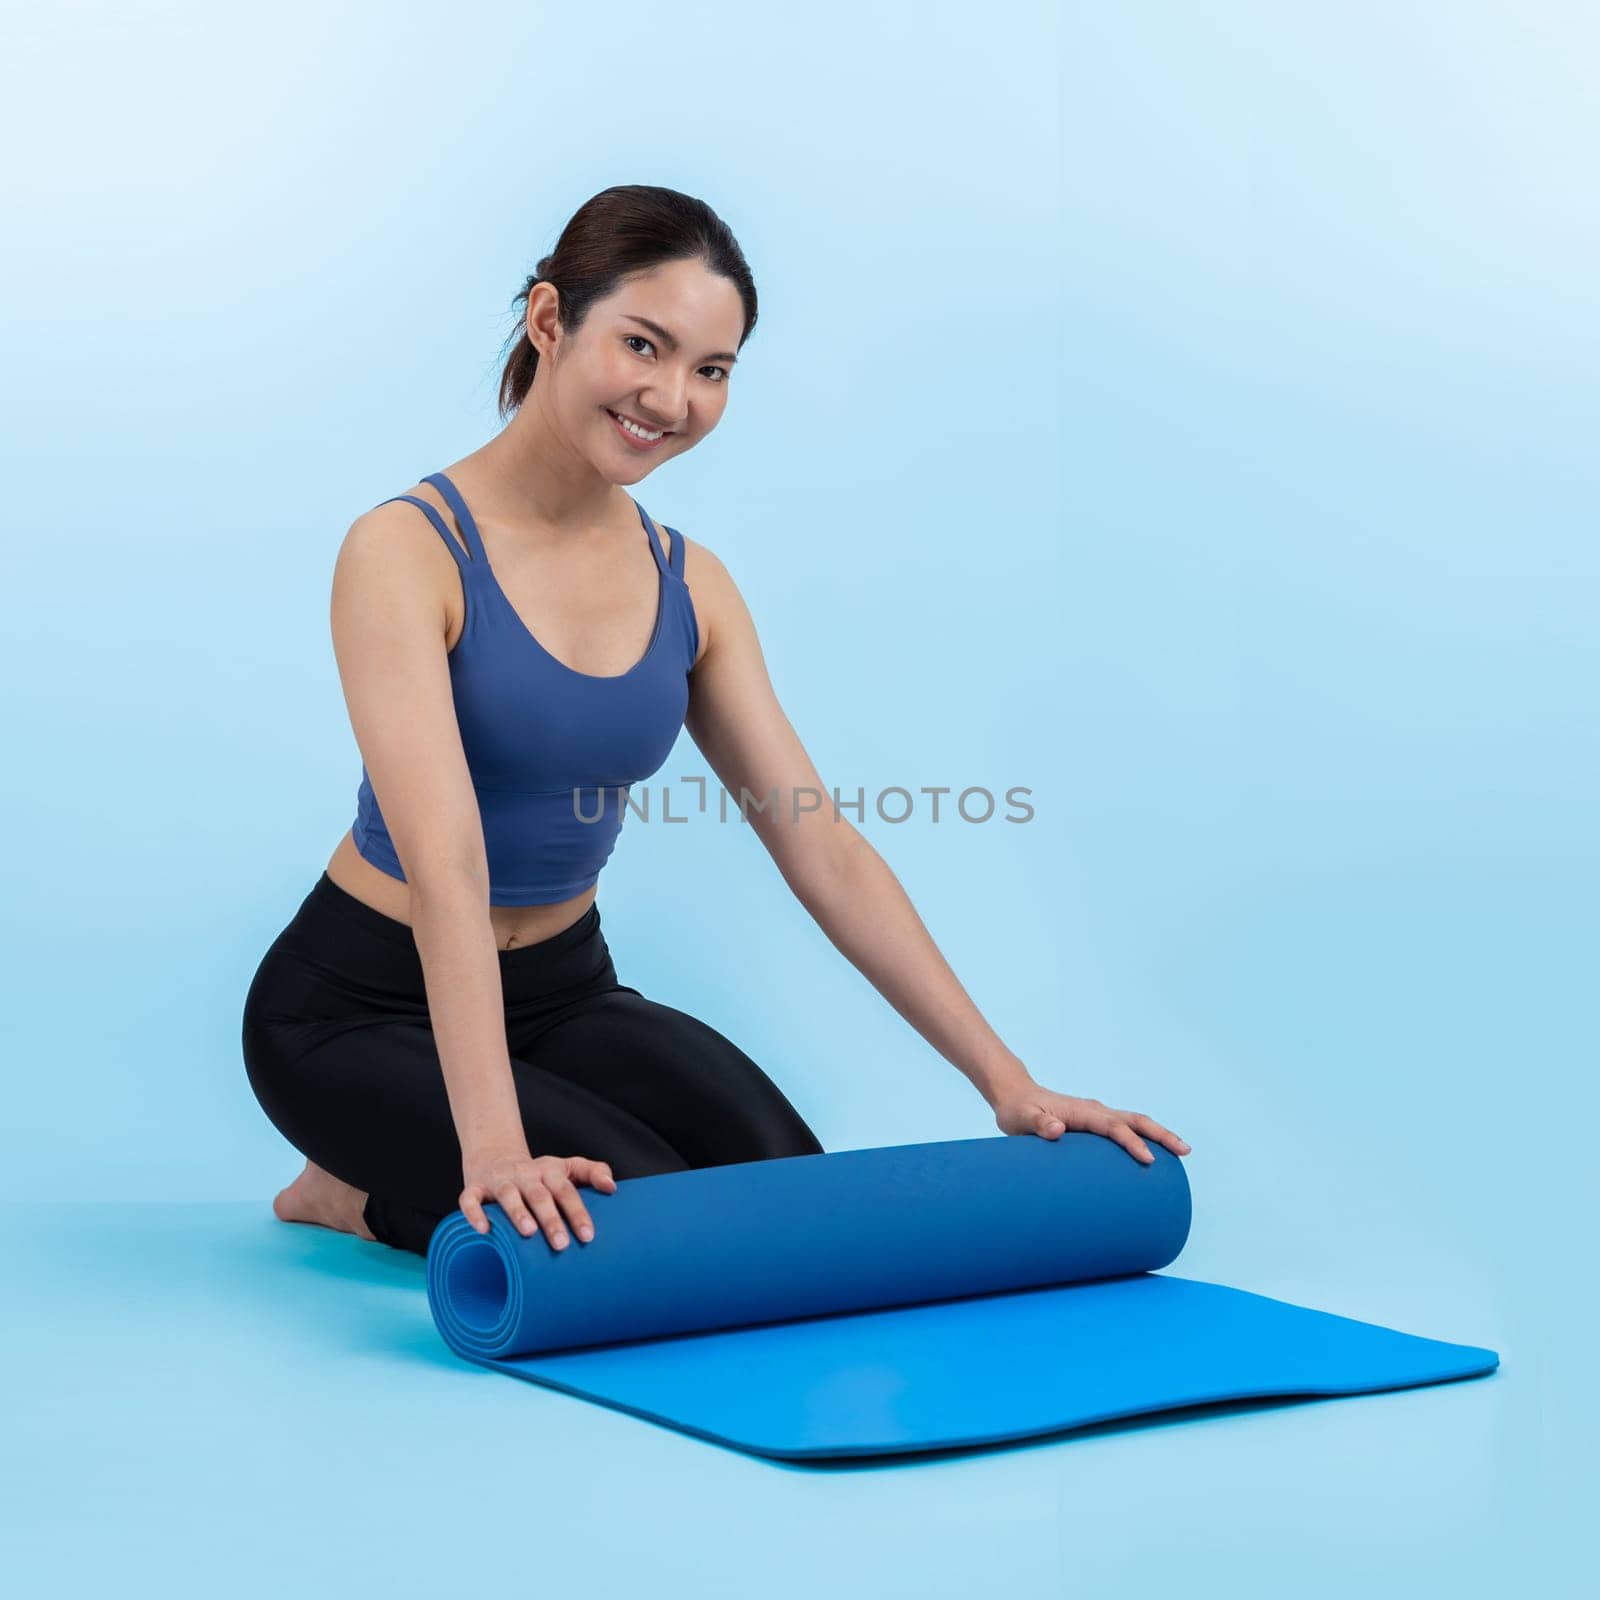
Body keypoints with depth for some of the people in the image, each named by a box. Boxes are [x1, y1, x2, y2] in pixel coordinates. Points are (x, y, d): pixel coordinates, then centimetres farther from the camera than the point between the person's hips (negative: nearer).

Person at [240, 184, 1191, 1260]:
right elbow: (445, 866, -32)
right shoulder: (409, 550, -20)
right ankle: (375, 1192, 4)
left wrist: (1005, 1079, -9)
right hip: (365, 1007, -6)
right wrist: (494, 1142, -42)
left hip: (562, 991, 6)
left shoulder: (688, 585, -2)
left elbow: (823, 850, -3)